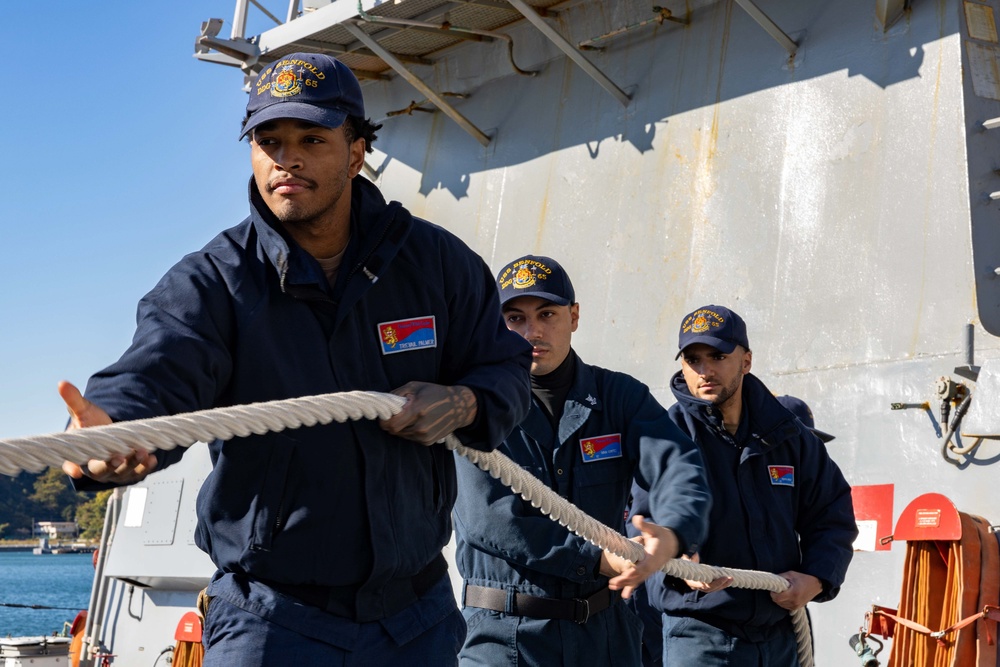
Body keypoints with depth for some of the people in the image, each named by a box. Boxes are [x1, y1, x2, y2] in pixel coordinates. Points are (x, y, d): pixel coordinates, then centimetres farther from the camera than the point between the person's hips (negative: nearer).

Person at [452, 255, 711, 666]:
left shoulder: (620, 396, 4)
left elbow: (680, 467, -11)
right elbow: (491, 519, -17)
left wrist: (672, 533, -33)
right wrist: (597, 559, -21)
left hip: (604, 630, 4)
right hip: (506, 634, -3)